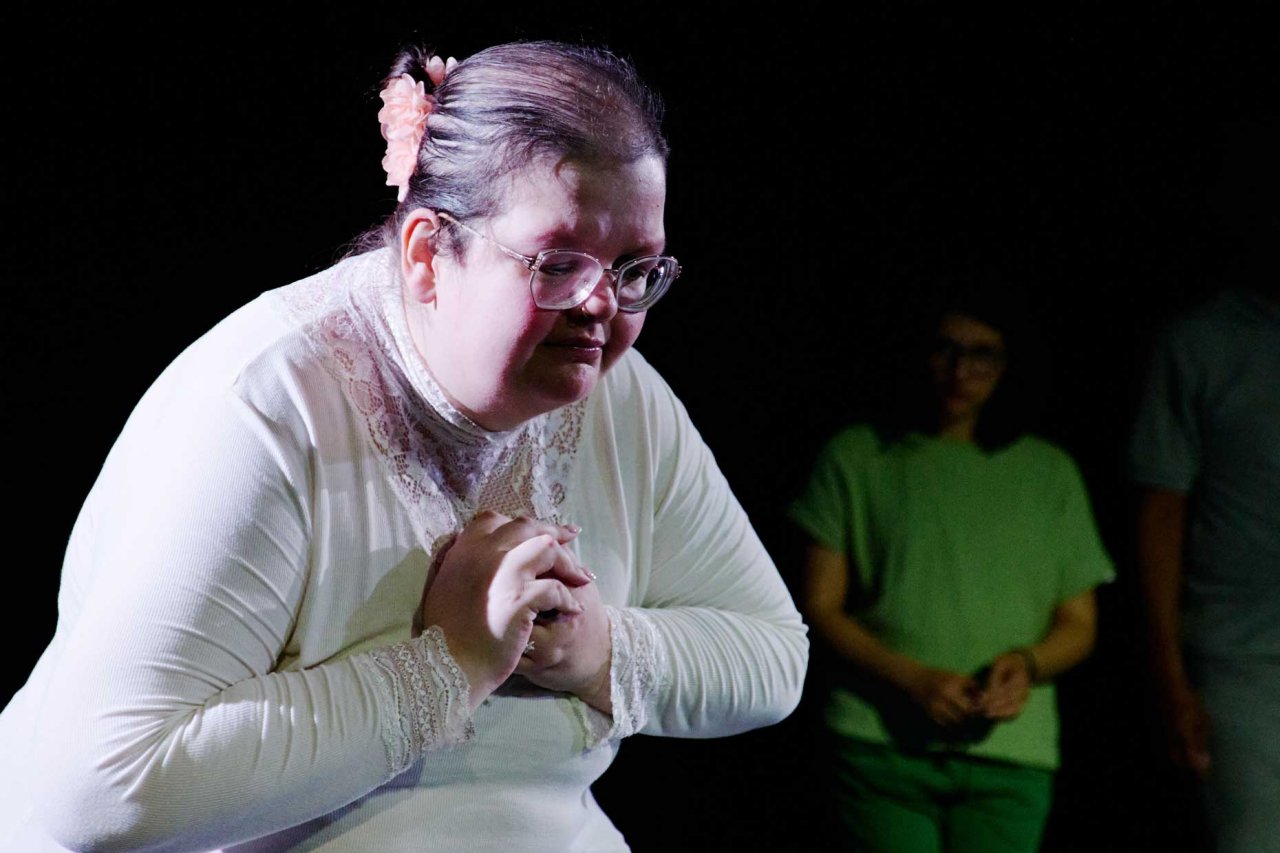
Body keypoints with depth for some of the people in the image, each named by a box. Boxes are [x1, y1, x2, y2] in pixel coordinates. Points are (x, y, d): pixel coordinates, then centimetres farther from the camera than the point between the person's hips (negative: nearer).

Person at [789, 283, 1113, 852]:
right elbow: (820, 608, 5)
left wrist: (1027, 663, -6)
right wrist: (913, 678, -11)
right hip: (882, 744, -2)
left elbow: (1078, 624, 17)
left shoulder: (1049, 474, 16)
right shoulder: (856, 458, 10)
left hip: (1008, 754, 2)